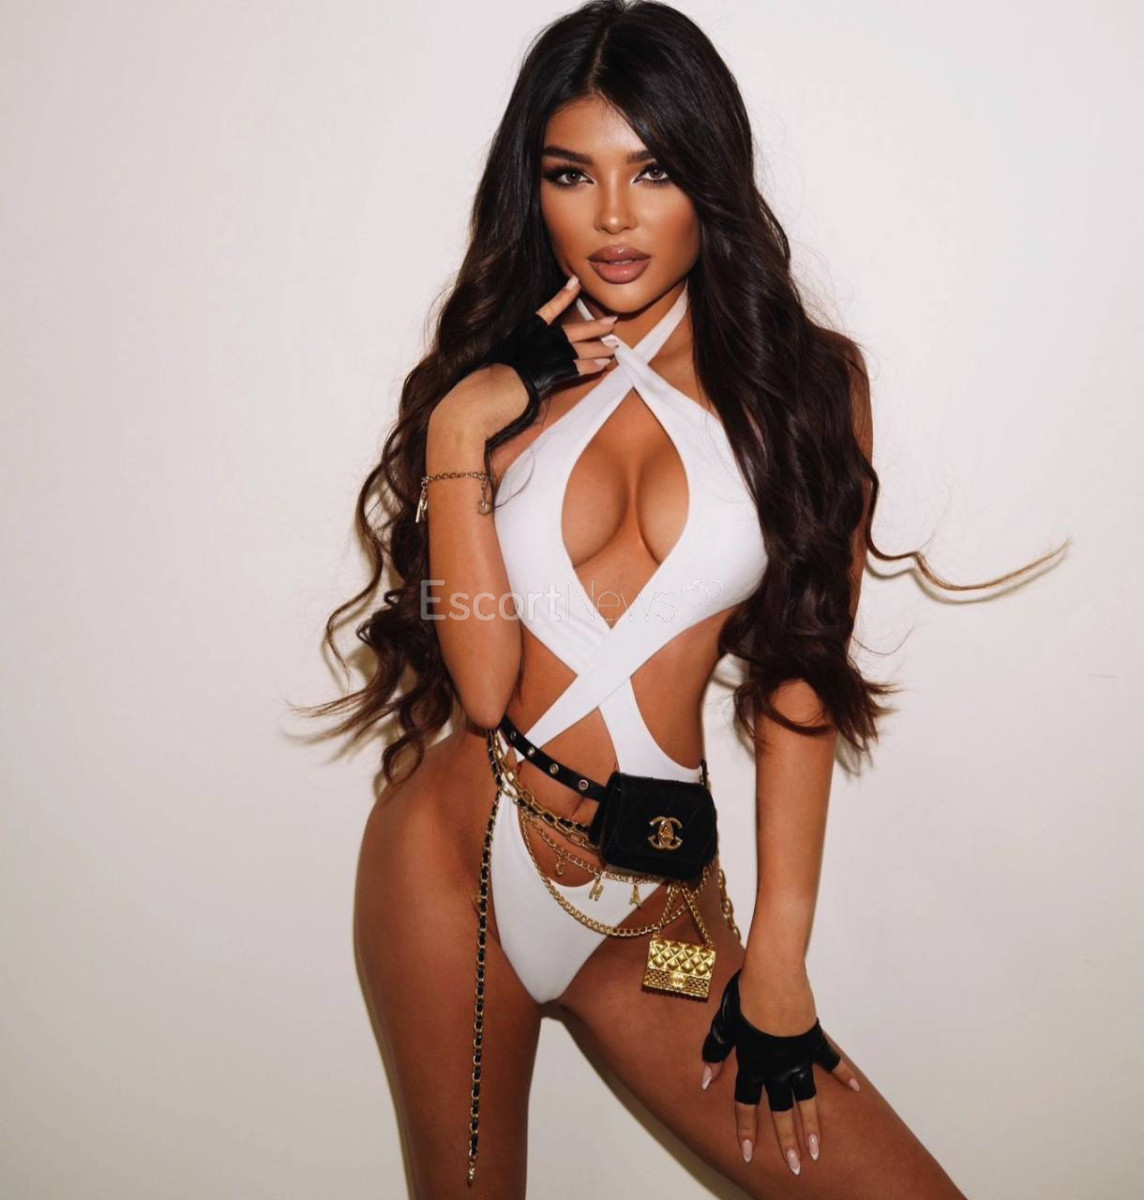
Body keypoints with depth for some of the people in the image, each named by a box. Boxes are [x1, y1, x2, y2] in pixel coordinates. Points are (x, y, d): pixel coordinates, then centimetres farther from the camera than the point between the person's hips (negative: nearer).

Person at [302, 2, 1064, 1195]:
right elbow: (483, 686, -8)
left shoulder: (808, 378, -1)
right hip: (456, 861, 1)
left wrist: (777, 954, -4)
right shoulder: (487, 390, 2)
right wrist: (466, 431, -13)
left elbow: (802, 675, -3)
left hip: (657, 904, 0)